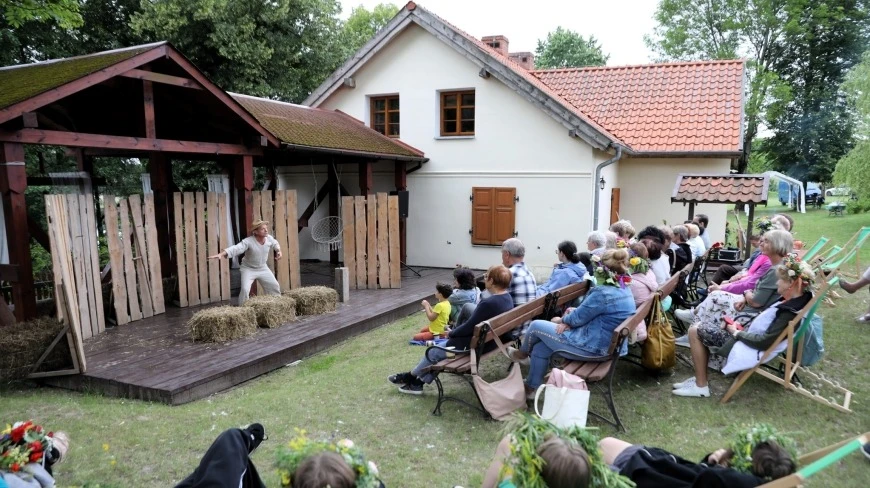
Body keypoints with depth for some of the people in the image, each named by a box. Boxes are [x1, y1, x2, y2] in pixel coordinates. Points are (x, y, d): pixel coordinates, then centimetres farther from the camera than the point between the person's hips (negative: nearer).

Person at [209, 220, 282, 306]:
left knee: (275, 286, 11)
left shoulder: (269, 238, -14)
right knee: (245, 289, -21)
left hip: (263, 268, 5)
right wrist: (221, 254, -58)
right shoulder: (248, 241, -31)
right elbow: (236, 248, -44)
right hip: (248, 269, -5)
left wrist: (279, 251, -5)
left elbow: (275, 244, 12)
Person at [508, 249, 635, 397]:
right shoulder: (625, 290, 4)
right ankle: (530, 387, 25)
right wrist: (574, 313, 1)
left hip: (591, 346, -9)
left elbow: (578, 318, -14)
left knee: (536, 326, 5)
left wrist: (562, 320, 6)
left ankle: (522, 354, 34)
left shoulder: (603, 293, -27)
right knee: (540, 349, 14)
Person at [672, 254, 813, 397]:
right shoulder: (794, 299, 1)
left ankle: (701, 386, 0)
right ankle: (700, 377, 16)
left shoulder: (791, 313, -27)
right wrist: (743, 327, 2)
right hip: (749, 335, 10)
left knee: (694, 332, -9)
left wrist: (737, 333, -13)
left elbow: (764, 342, -27)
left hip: (750, 348, -10)